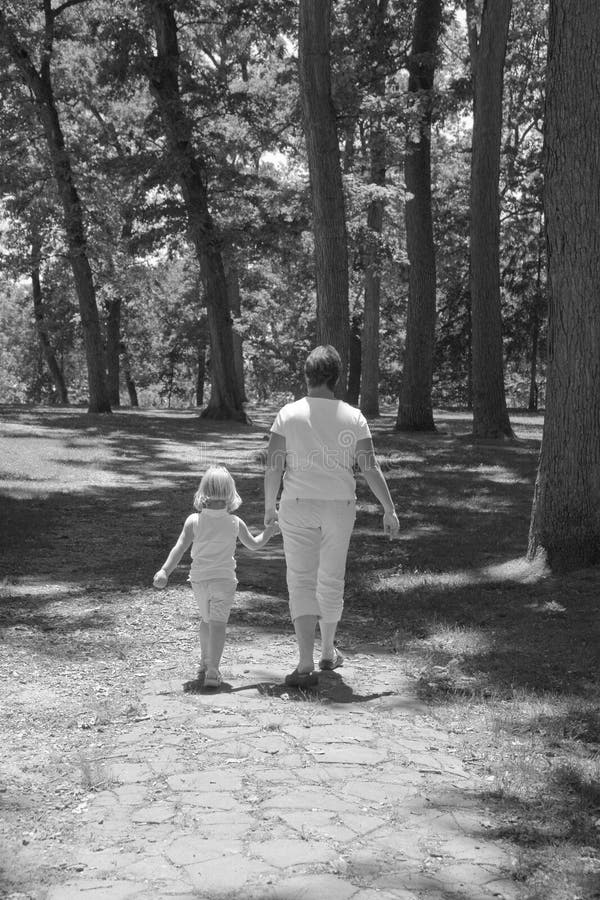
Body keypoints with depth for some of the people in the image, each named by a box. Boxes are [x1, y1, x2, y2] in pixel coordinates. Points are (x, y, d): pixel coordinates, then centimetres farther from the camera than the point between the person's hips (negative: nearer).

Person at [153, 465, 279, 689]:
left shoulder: (194, 521, -7)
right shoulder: (235, 523, -4)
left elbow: (179, 548, -12)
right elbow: (254, 545, 10)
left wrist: (164, 571, -12)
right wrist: (269, 531, 25)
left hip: (199, 579, 2)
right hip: (224, 579, -2)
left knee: (206, 619, 23)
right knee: (218, 623, -7)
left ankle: (205, 661, 37)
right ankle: (212, 669, -19)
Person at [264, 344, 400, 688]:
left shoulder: (289, 414, -5)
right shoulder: (353, 417, -2)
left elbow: (273, 466, -6)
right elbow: (371, 468, -4)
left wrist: (270, 506, 7)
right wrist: (390, 510, 2)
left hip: (298, 505, -2)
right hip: (340, 508, 2)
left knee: (301, 582, 1)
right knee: (332, 581, 18)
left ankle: (306, 664, -9)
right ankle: (328, 652, 34)